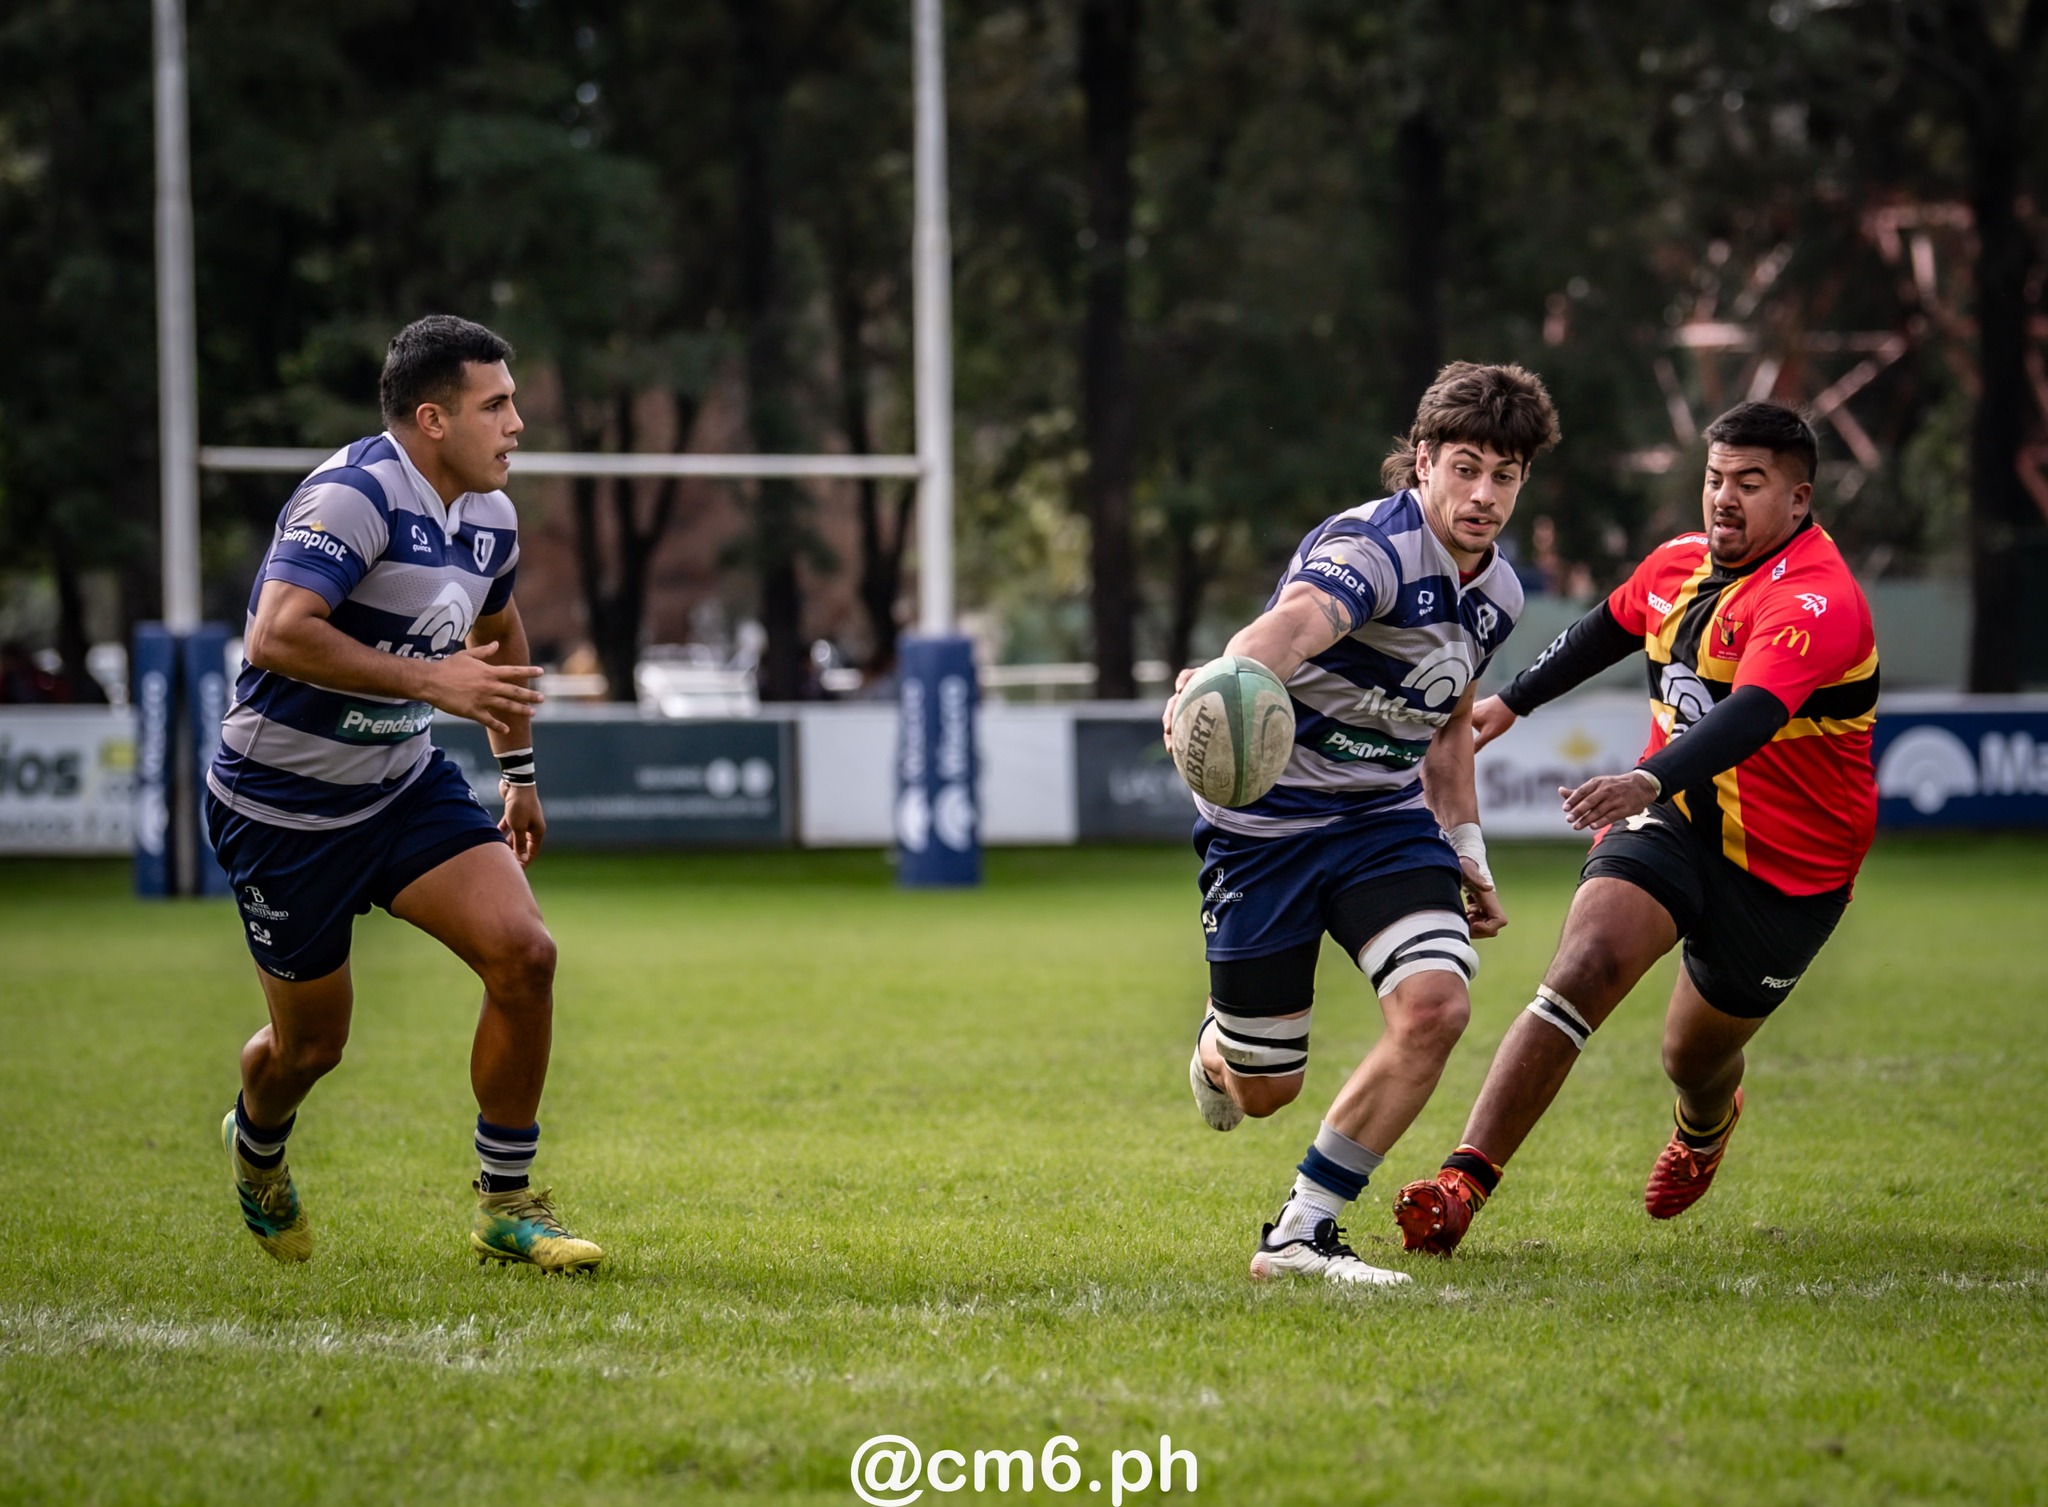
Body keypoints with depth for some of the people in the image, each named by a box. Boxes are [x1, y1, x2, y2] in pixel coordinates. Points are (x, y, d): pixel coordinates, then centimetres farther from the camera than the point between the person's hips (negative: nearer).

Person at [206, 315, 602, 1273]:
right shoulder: (355, 495, -24)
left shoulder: (489, 518, 3)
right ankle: (256, 1146, 44)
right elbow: (277, 635, -37)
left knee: (523, 953, -13)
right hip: (283, 806, -7)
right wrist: (430, 679, -36)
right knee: (312, 1043, 6)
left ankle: (506, 1208, 0)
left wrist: (518, 770, 30)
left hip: (406, 784, 7)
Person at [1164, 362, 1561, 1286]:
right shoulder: (1372, 547, -23)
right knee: (1264, 1088, 2)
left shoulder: (1496, 593, 4)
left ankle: (1301, 1235, -9)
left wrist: (1465, 850, 23)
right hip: (1266, 817, -6)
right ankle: (1220, 1042, 45)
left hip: (1386, 817, 6)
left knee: (1436, 1004, -21)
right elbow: (1299, 619, -48)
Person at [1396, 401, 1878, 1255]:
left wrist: (1649, 780, -56)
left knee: (1696, 1057, 11)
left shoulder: (1816, 602, -23)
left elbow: (1750, 714, -40)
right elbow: (1612, 627, 25)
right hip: (1672, 822, 4)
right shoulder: (1681, 564, 2)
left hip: (1785, 864, -4)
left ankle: (1705, 1126, 53)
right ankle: (1463, 1184, -29)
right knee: (1588, 962, -22)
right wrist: (1513, 702, 35)